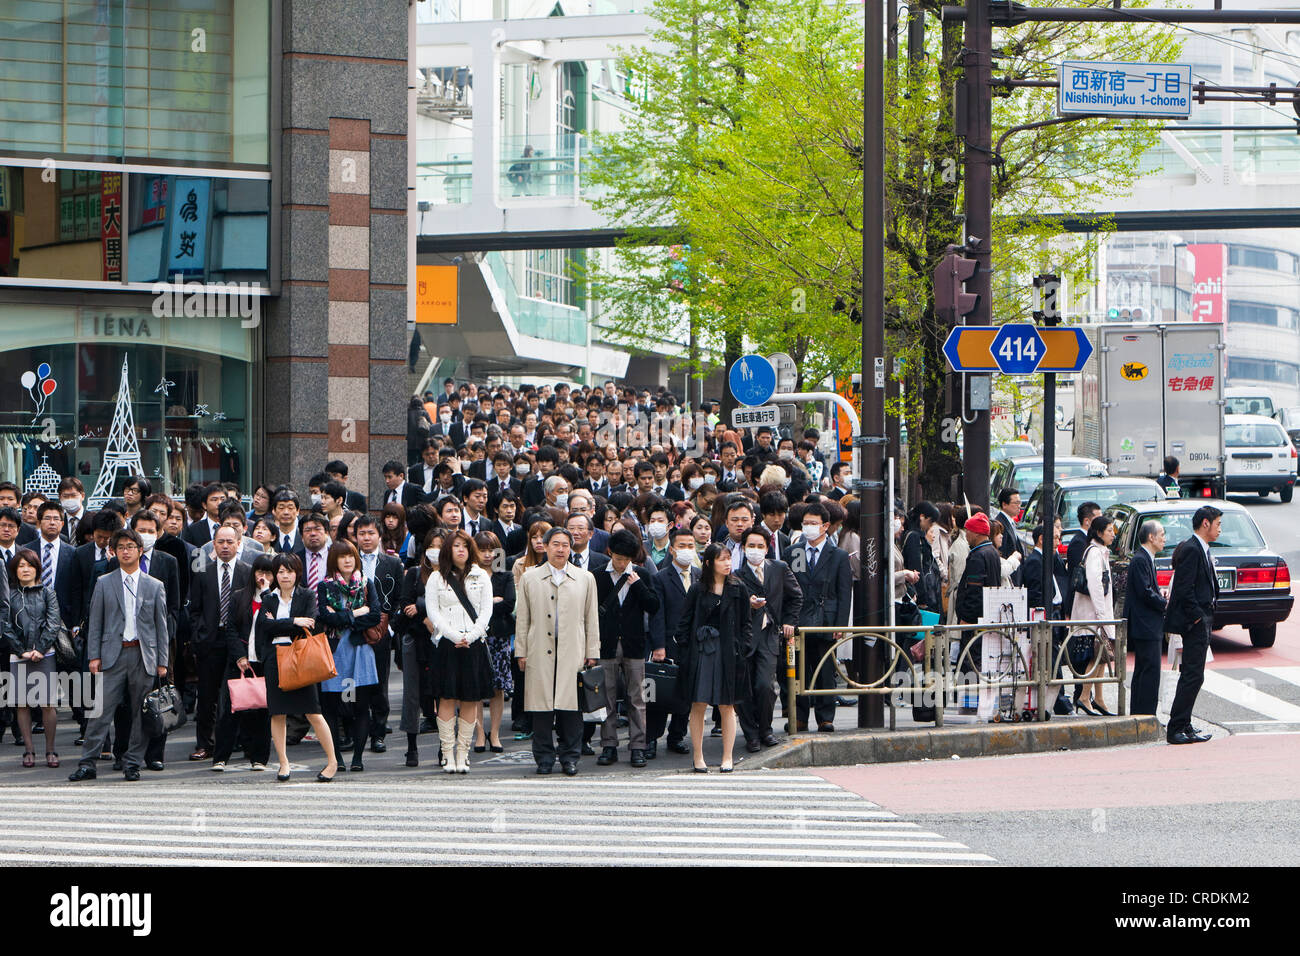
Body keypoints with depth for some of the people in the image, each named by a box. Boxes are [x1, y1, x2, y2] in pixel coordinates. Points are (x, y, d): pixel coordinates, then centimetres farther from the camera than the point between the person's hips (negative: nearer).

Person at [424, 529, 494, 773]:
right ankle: (449, 755, -4)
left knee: (470, 700, 0)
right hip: (447, 644, -2)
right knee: (447, 699, -6)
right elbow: (433, 613, 1)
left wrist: (470, 637, -8)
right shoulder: (436, 578, 7)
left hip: (475, 644, 2)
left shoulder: (481, 577, 12)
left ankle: (462, 755, 3)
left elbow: (486, 611, 7)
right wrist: (456, 636, -11)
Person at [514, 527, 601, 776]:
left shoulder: (585, 579, 11)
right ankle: (544, 758, 6)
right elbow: (522, 618, 10)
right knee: (542, 708, -1)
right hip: (540, 652, 0)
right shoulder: (529, 578, 10)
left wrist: (592, 653, 6)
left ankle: (570, 758, 6)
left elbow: (592, 618, 12)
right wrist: (521, 652, 4)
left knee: (570, 706, -2)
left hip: (572, 653, 0)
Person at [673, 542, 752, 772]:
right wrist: (685, 646, -3)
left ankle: (727, 758, 8)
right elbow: (684, 621, 5)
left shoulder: (738, 589, 5)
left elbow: (745, 623, 8)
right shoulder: (697, 590, 2)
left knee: (727, 706, 2)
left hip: (728, 651, 0)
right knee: (699, 704, -1)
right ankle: (698, 757, 7)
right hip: (701, 649, 0)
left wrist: (740, 648, 0)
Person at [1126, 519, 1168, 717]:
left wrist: (1160, 595, 4)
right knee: (1150, 670, -10)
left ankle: (1137, 715, 18)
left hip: (1145, 627, 11)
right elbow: (1145, 593, -21)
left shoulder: (1145, 558, 17)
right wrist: (1165, 604, -9)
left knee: (1142, 671, 14)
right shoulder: (1140, 560, -15)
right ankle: (1145, 717, -10)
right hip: (1145, 626, -11)